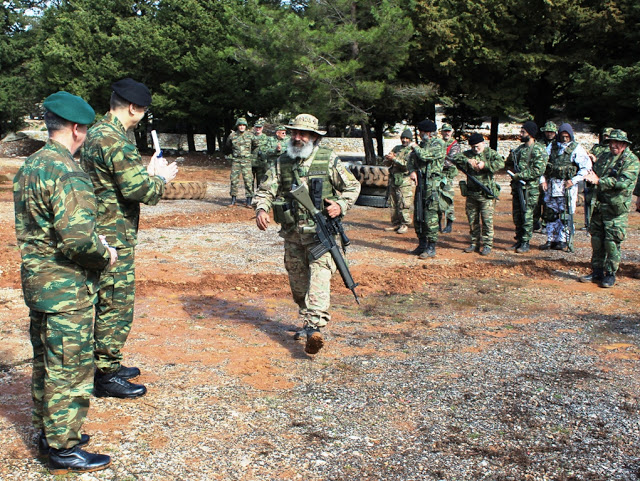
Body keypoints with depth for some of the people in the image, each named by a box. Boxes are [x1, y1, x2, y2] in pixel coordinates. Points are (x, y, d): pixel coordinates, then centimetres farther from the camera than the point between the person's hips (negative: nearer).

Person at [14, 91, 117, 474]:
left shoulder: (30, 167, 10)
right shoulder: (68, 174, -21)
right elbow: (78, 239, -30)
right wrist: (106, 255, -10)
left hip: (37, 283, 10)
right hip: (66, 291, -10)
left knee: (46, 364, 20)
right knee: (70, 370, 2)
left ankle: (48, 432, 34)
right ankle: (64, 450, 13)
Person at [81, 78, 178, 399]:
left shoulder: (95, 134, 12)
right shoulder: (115, 140, -20)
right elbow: (141, 190, -24)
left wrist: (148, 172, 11)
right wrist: (161, 178, -6)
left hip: (101, 234, 10)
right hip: (115, 238, -10)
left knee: (107, 304, 19)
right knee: (116, 307, -1)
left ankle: (106, 364, 31)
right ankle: (106, 376, 8)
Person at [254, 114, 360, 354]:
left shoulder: (328, 160, -1)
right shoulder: (282, 162, 6)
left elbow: (352, 186, 6)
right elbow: (266, 190, 5)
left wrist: (341, 205, -12)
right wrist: (261, 209, -15)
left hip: (321, 231, -4)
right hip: (292, 234, 4)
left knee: (319, 274, -18)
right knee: (297, 280, 13)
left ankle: (314, 328, -27)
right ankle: (306, 318, 35)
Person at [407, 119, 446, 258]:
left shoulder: (439, 144, -10)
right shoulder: (423, 144, 16)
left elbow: (425, 155, -23)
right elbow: (412, 158, 18)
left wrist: (415, 147, -4)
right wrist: (412, 171, -1)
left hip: (432, 184, -8)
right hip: (421, 183, 9)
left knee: (430, 216, -8)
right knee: (418, 215, 12)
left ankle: (431, 248, -3)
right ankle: (422, 244, 22)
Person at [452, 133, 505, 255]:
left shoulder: (490, 153, 0)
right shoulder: (468, 154, 10)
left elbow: (500, 163, -17)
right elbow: (456, 159, -6)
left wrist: (485, 165, -27)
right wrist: (468, 161, -22)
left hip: (486, 194, -4)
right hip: (471, 193, 4)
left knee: (487, 220, -4)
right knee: (472, 220, 11)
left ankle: (487, 245, 4)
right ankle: (475, 243, 22)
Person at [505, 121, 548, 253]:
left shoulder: (539, 151, -9)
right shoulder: (519, 148, 15)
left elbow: (538, 171, -18)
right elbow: (508, 164, 23)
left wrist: (519, 175, -17)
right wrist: (511, 157, 0)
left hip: (529, 188, -7)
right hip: (517, 186, 7)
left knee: (527, 216, -5)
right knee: (517, 215, 10)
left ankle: (526, 243, 2)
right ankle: (519, 241, 20)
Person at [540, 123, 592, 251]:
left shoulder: (576, 148, -2)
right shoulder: (551, 147, 9)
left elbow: (587, 167, -6)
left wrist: (574, 180, -11)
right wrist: (543, 180, 2)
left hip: (567, 186, -4)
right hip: (551, 185, 4)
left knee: (566, 215, -2)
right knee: (551, 213, 8)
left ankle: (563, 241, 6)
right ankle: (551, 240, 17)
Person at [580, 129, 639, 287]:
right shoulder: (603, 157, 14)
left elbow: (623, 182, -19)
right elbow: (594, 173, 15)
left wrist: (599, 181, -22)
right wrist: (590, 177, -10)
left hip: (617, 208, -6)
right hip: (599, 205, 6)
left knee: (612, 242, -4)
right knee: (596, 240, 9)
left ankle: (610, 274, 7)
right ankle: (597, 272, 20)